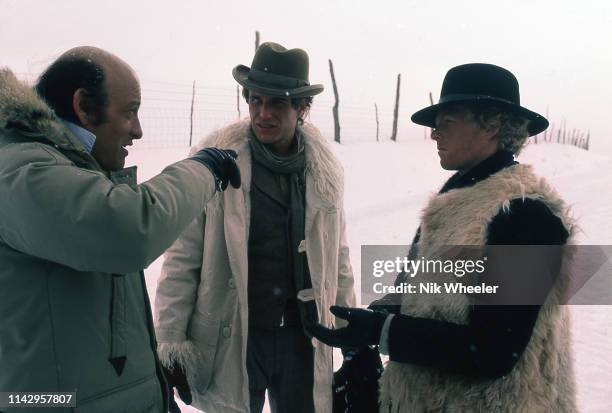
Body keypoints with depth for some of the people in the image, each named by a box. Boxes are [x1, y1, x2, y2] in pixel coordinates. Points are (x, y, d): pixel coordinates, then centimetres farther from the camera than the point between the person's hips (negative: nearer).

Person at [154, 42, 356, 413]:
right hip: (232, 337, -3)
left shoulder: (324, 166, -1)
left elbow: (337, 256, 8)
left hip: (303, 335, 3)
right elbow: (183, 258, -7)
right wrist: (169, 340, -7)